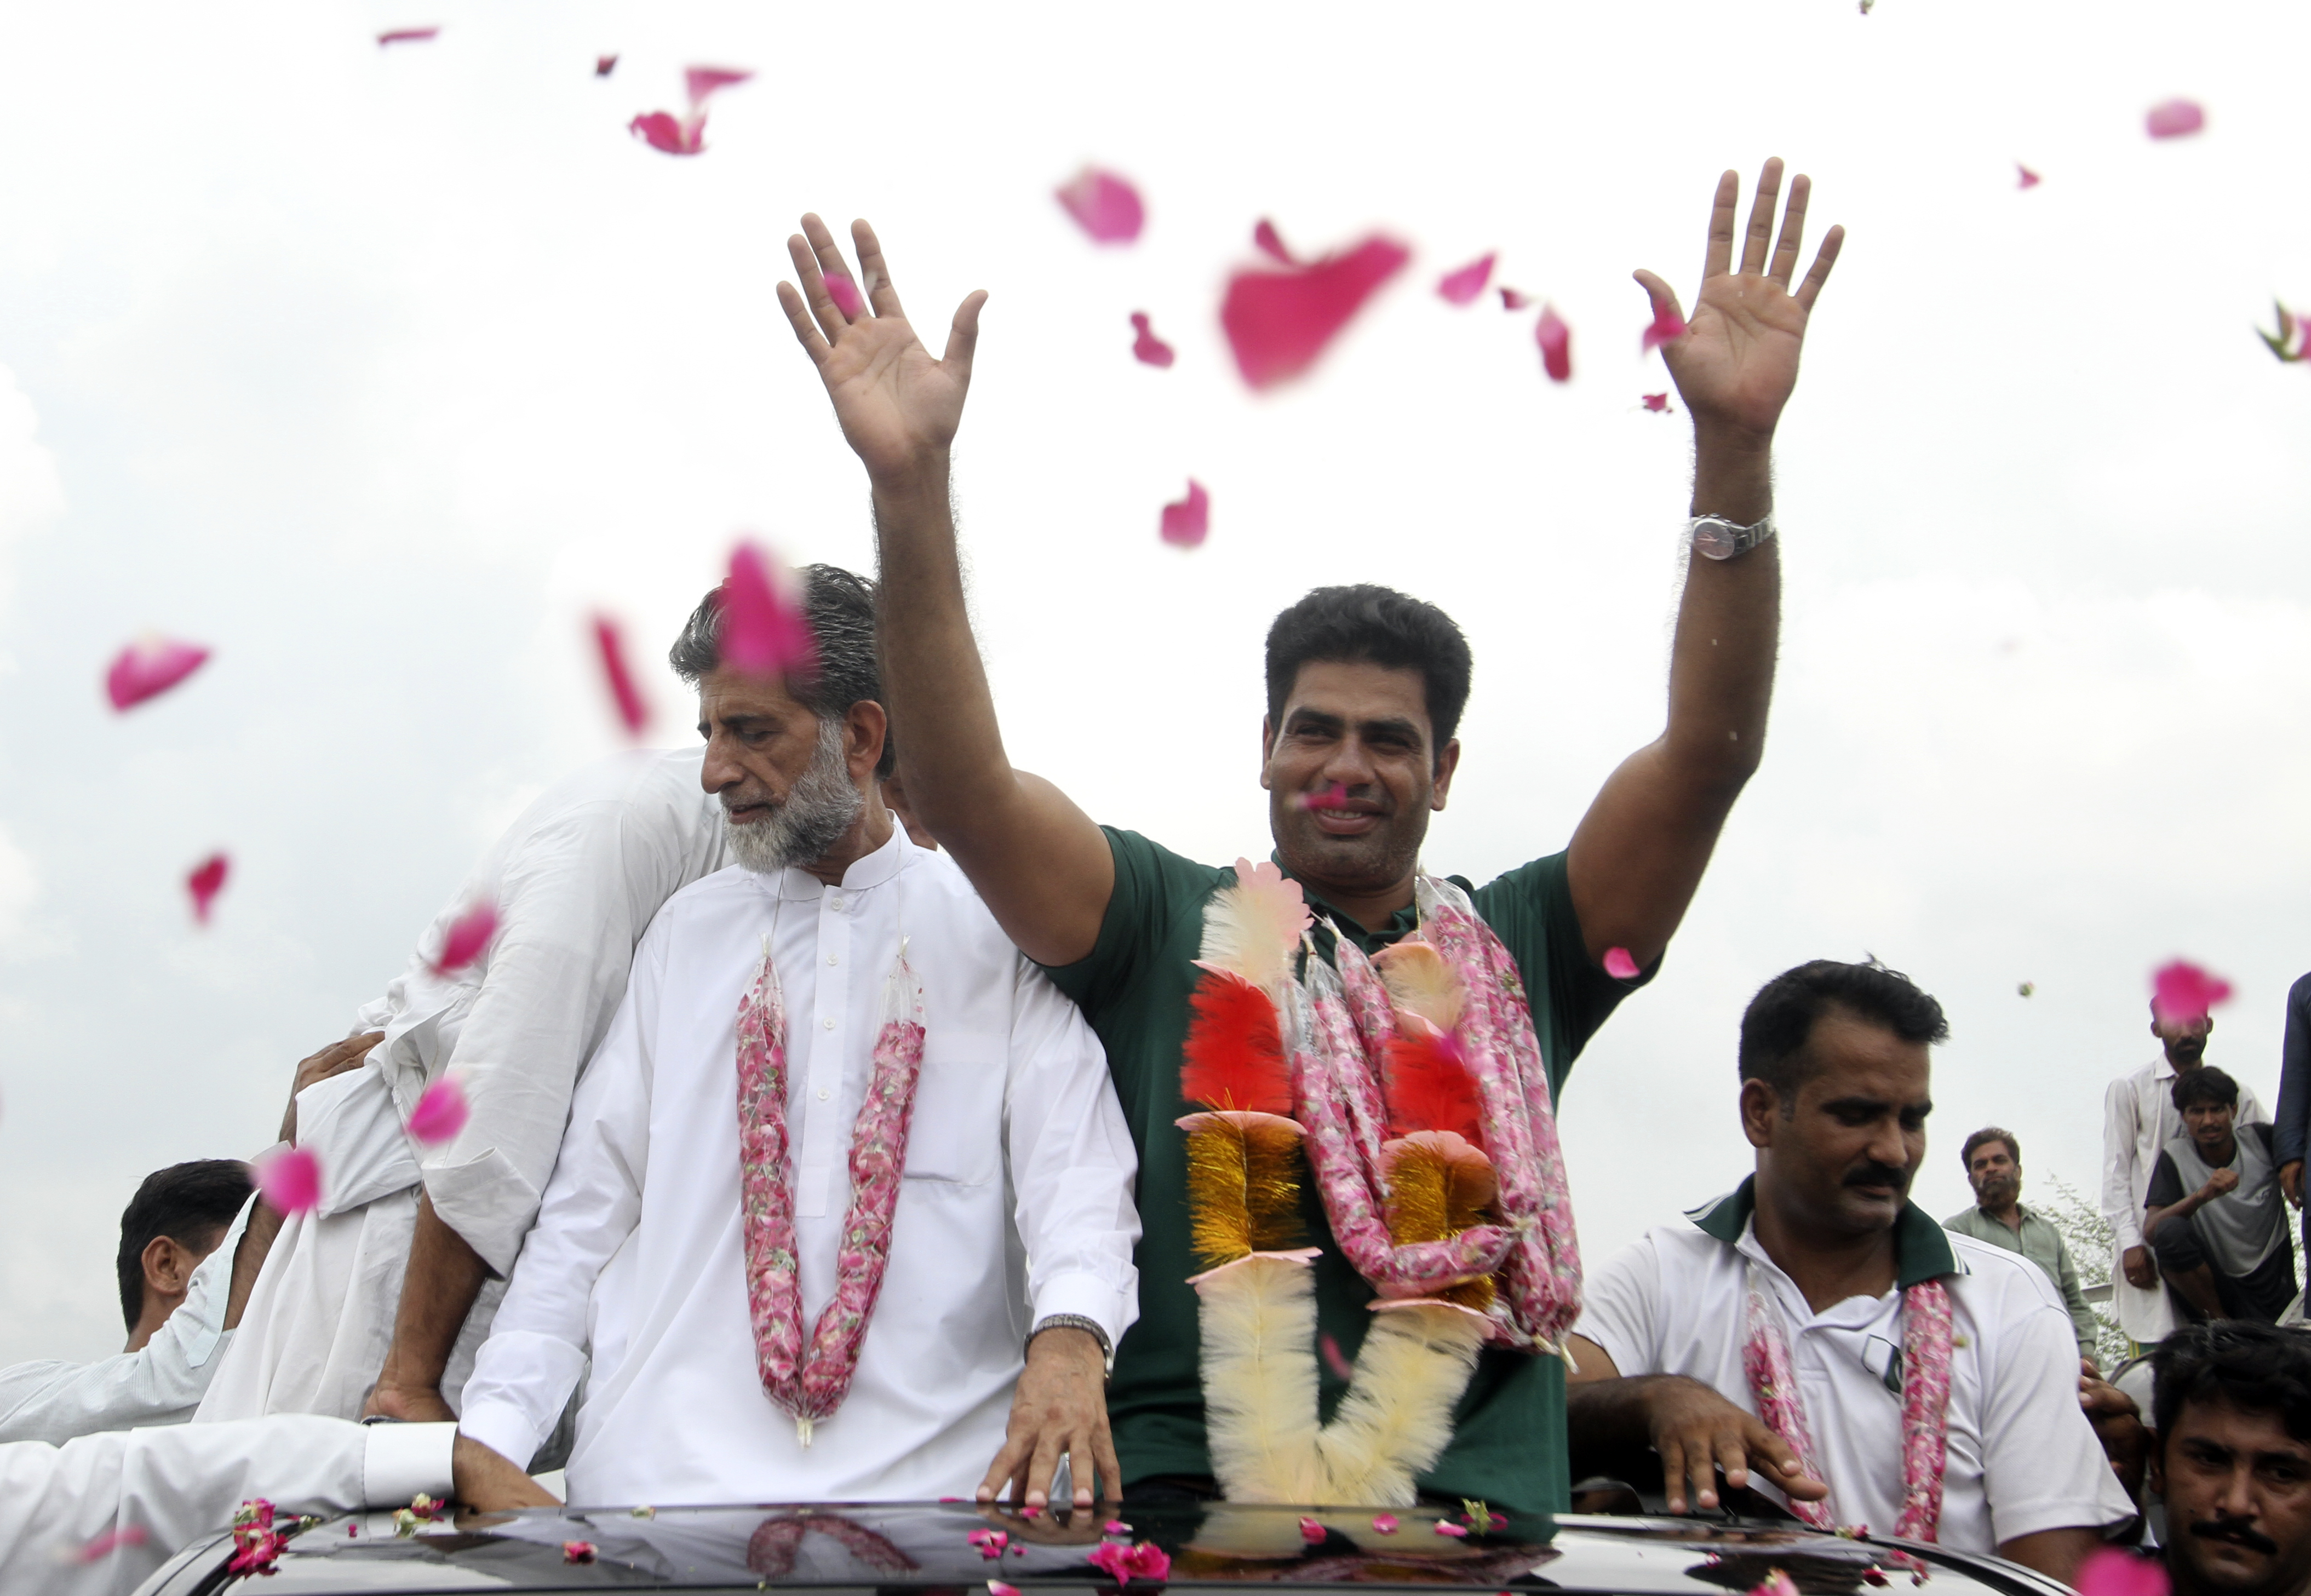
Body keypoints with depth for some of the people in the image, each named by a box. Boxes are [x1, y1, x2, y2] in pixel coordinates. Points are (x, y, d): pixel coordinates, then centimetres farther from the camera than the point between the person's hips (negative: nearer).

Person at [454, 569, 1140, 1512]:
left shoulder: (998, 934, 8)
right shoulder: (687, 932, 18)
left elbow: (1077, 1171, -5)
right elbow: (585, 1210, 14)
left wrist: (1068, 1338, -28)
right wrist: (489, 1441, 1)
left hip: (925, 1477, -2)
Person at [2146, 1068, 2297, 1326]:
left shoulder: (2261, 1140, -2)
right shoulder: (2175, 1157, -5)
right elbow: (2151, 1231, -17)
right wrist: (2202, 1196, -32)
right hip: (2216, 1290, 1)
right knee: (2170, 1232, -27)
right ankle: (2218, 1321, -11)